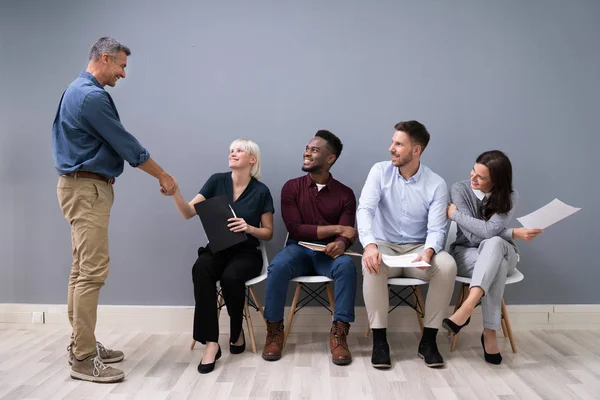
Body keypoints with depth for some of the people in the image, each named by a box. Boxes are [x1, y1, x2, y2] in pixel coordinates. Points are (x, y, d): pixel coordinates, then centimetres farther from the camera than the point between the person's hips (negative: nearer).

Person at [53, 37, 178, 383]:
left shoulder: (78, 90, 17)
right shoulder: (92, 96, -16)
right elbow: (126, 144, -15)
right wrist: (164, 176, -4)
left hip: (84, 187, 11)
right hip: (88, 190, -11)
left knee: (82, 269, 12)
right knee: (92, 272, -10)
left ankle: (82, 345, 21)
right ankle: (83, 359, -6)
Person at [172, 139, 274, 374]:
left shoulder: (261, 191, -3)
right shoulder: (217, 181, 2)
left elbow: (268, 233, 2)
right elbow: (189, 213, -6)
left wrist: (249, 228, -18)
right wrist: (176, 193, -25)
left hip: (247, 253, -2)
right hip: (217, 249, 2)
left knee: (230, 276, -35)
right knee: (200, 269, -33)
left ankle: (237, 332, -4)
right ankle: (211, 343, -31)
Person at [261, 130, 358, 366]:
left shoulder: (345, 194, 3)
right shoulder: (292, 187, 2)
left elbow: (346, 233, -7)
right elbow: (295, 229, -8)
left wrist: (340, 243, -33)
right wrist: (335, 228, -14)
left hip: (327, 253, 0)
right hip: (299, 249, 0)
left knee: (346, 265, -34)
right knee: (277, 266, -33)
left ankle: (339, 334, -25)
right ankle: (274, 330, -15)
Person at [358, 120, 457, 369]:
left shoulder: (436, 185, -6)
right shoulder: (380, 171, -5)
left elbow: (436, 229, -11)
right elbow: (364, 209, -17)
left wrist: (428, 251, -36)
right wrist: (369, 244, -37)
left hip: (417, 249, 1)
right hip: (384, 246, 0)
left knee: (447, 265, -30)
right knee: (371, 265, -35)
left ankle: (428, 340, -15)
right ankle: (379, 340, -22)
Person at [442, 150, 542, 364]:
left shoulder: (509, 197, -10)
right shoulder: (460, 189, -12)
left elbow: (490, 231, -26)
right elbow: (472, 235, -20)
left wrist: (455, 214, -19)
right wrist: (513, 233, -22)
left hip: (502, 253, 1)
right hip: (466, 254, 0)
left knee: (493, 244, -38)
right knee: (497, 266, -36)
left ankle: (468, 306, -52)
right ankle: (490, 332, -37)